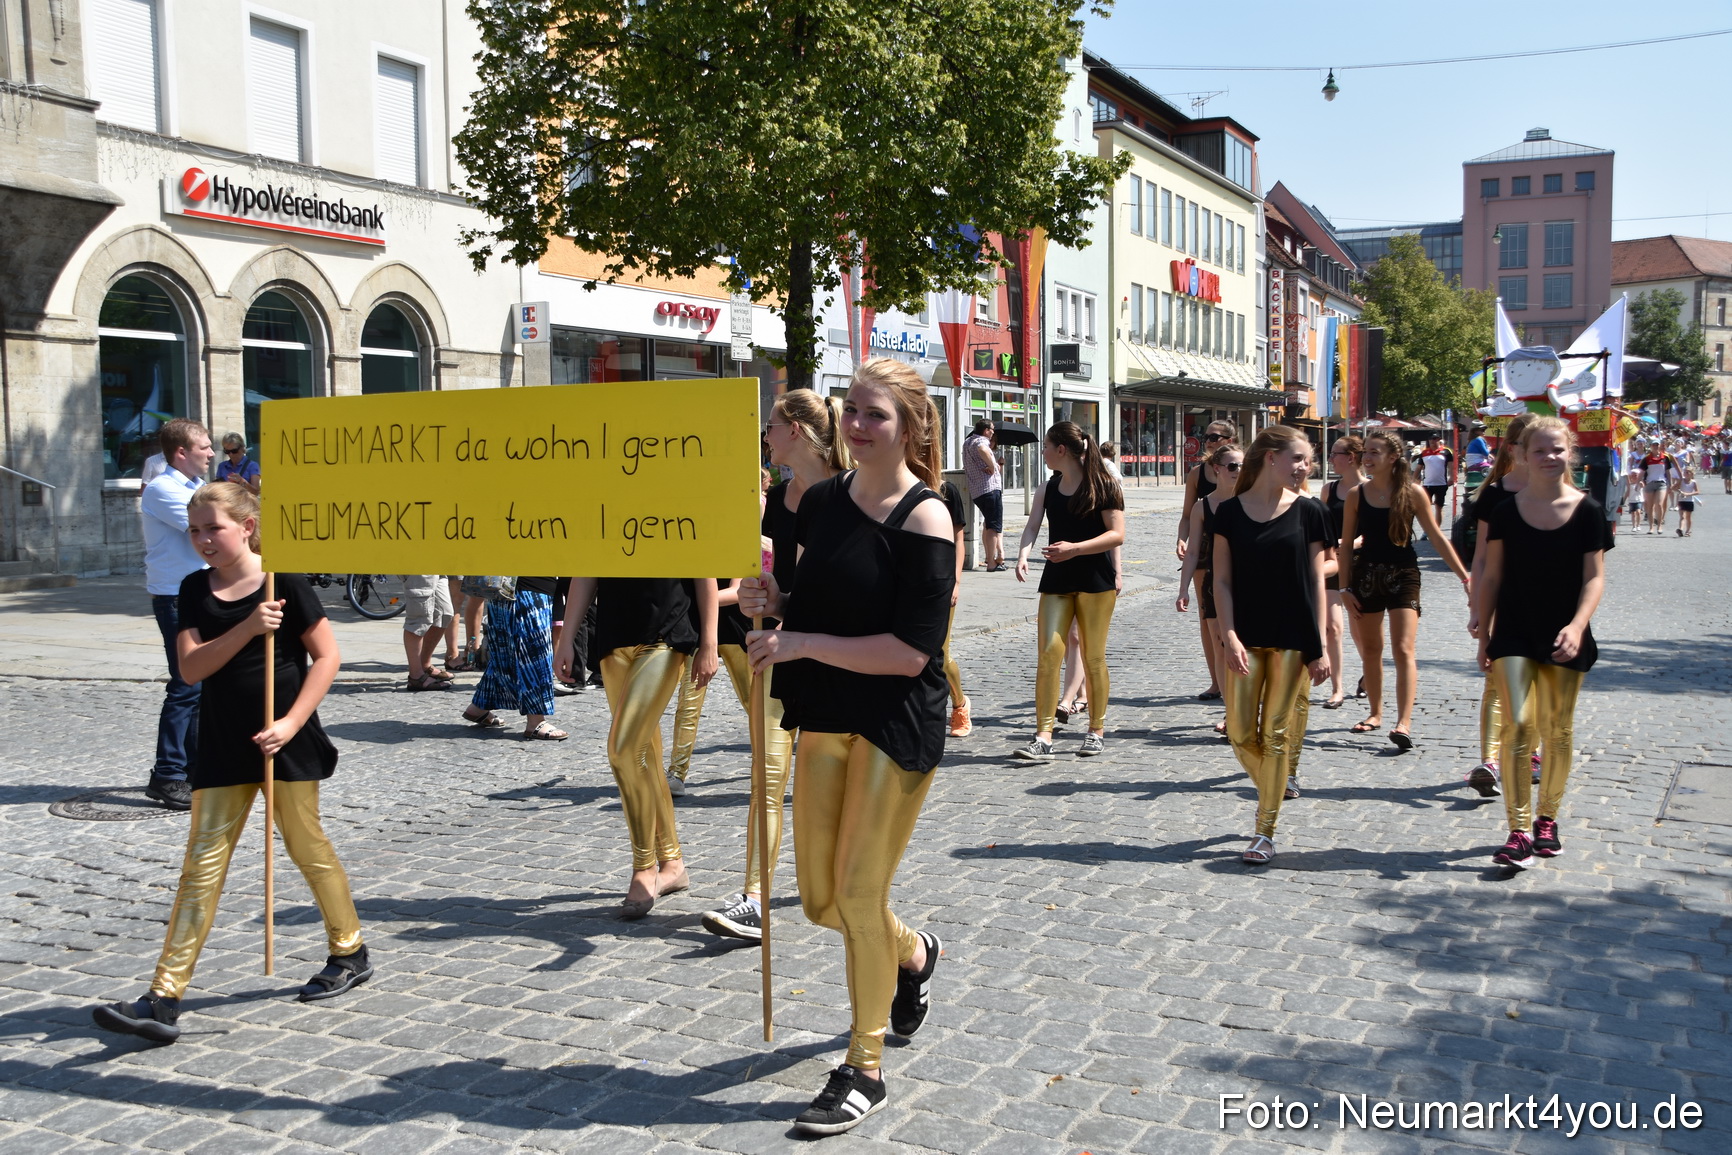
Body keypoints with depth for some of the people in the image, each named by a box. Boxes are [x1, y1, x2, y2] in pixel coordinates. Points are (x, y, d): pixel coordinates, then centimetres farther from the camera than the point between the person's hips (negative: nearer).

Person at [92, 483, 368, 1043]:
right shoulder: (195, 589, 5)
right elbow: (192, 665, -6)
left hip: (285, 742, -4)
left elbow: (327, 656, -8)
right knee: (202, 863, 1)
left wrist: (291, 722, -16)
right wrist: (248, 627, -21)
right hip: (223, 746, 4)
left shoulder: (284, 582, -7)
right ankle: (164, 1000, 1)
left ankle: (350, 953, 29)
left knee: (307, 848, 9)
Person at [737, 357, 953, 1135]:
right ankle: (913, 954, 45)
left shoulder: (924, 520, -15)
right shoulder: (822, 502, 5)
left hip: (897, 727, -7)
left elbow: (911, 652, -20)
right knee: (820, 899, 13)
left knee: (859, 894, -4)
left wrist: (802, 643, -20)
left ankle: (865, 1072, 14)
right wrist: (773, 602, -2)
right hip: (825, 720, 7)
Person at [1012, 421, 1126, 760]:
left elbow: (1117, 535, -10)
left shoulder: (1103, 486, -5)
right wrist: (1022, 555, -20)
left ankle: (1097, 731, 18)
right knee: (1049, 652, -7)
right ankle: (1043, 737, -9)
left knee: (1093, 657, 4)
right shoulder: (1047, 490, 10)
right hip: (1056, 581, 4)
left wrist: (1076, 548, -21)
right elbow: (1032, 526, 0)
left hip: (1096, 580, -4)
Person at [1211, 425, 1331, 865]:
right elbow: (1222, 580, 1)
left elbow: (1316, 581, 2)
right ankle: (1272, 791, 31)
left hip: (1293, 639, -1)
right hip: (1245, 638, 1)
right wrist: (1229, 637, -10)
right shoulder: (1230, 511, 2)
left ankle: (1265, 832, 9)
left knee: (1277, 734, 0)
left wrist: (1319, 647, -3)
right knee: (1241, 734, 0)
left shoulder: (1308, 511, 2)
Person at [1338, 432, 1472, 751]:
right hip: (1367, 575, 3)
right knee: (1370, 650, 11)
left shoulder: (1413, 493, -5)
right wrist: (1345, 587, -1)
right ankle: (1376, 713, 27)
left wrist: (1465, 577, -3)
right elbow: (1347, 544, 4)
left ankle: (1404, 722, -16)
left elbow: (1437, 538, -1)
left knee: (1404, 650, -11)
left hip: (1403, 576, -3)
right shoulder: (1357, 494, 0)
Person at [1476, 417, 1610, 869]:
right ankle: (1519, 831, -10)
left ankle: (1547, 818, 27)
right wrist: (1483, 635, 5)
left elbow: (1594, 577, -4)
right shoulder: (1507, 512, 0)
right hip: (1515, 634, -1)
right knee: (1518, 725, -11)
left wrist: (1577, 625, -18)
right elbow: (1492, 579, 5)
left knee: (1558, 731, 10)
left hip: (1565, 637, 1)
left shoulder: (1587, 511, -2)